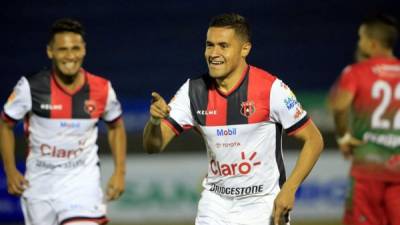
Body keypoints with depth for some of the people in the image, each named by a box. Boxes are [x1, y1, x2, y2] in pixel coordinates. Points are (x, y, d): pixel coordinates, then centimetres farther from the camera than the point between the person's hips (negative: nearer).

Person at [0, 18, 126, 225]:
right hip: (39, 181, 1)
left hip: (83, 178, -1)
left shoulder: (101, 89, -7)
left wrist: (120, 172, 4)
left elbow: (116, 127, 11)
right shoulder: (31, 87, -12)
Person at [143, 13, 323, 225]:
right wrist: (155, 120, -28)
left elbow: (314, 140, -9)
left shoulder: (270, 88, -14)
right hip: (215, 206, 3)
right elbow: (153, 146, -5)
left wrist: (288, 189, -20)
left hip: (263, 206, -3)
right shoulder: (194, 90, -3)